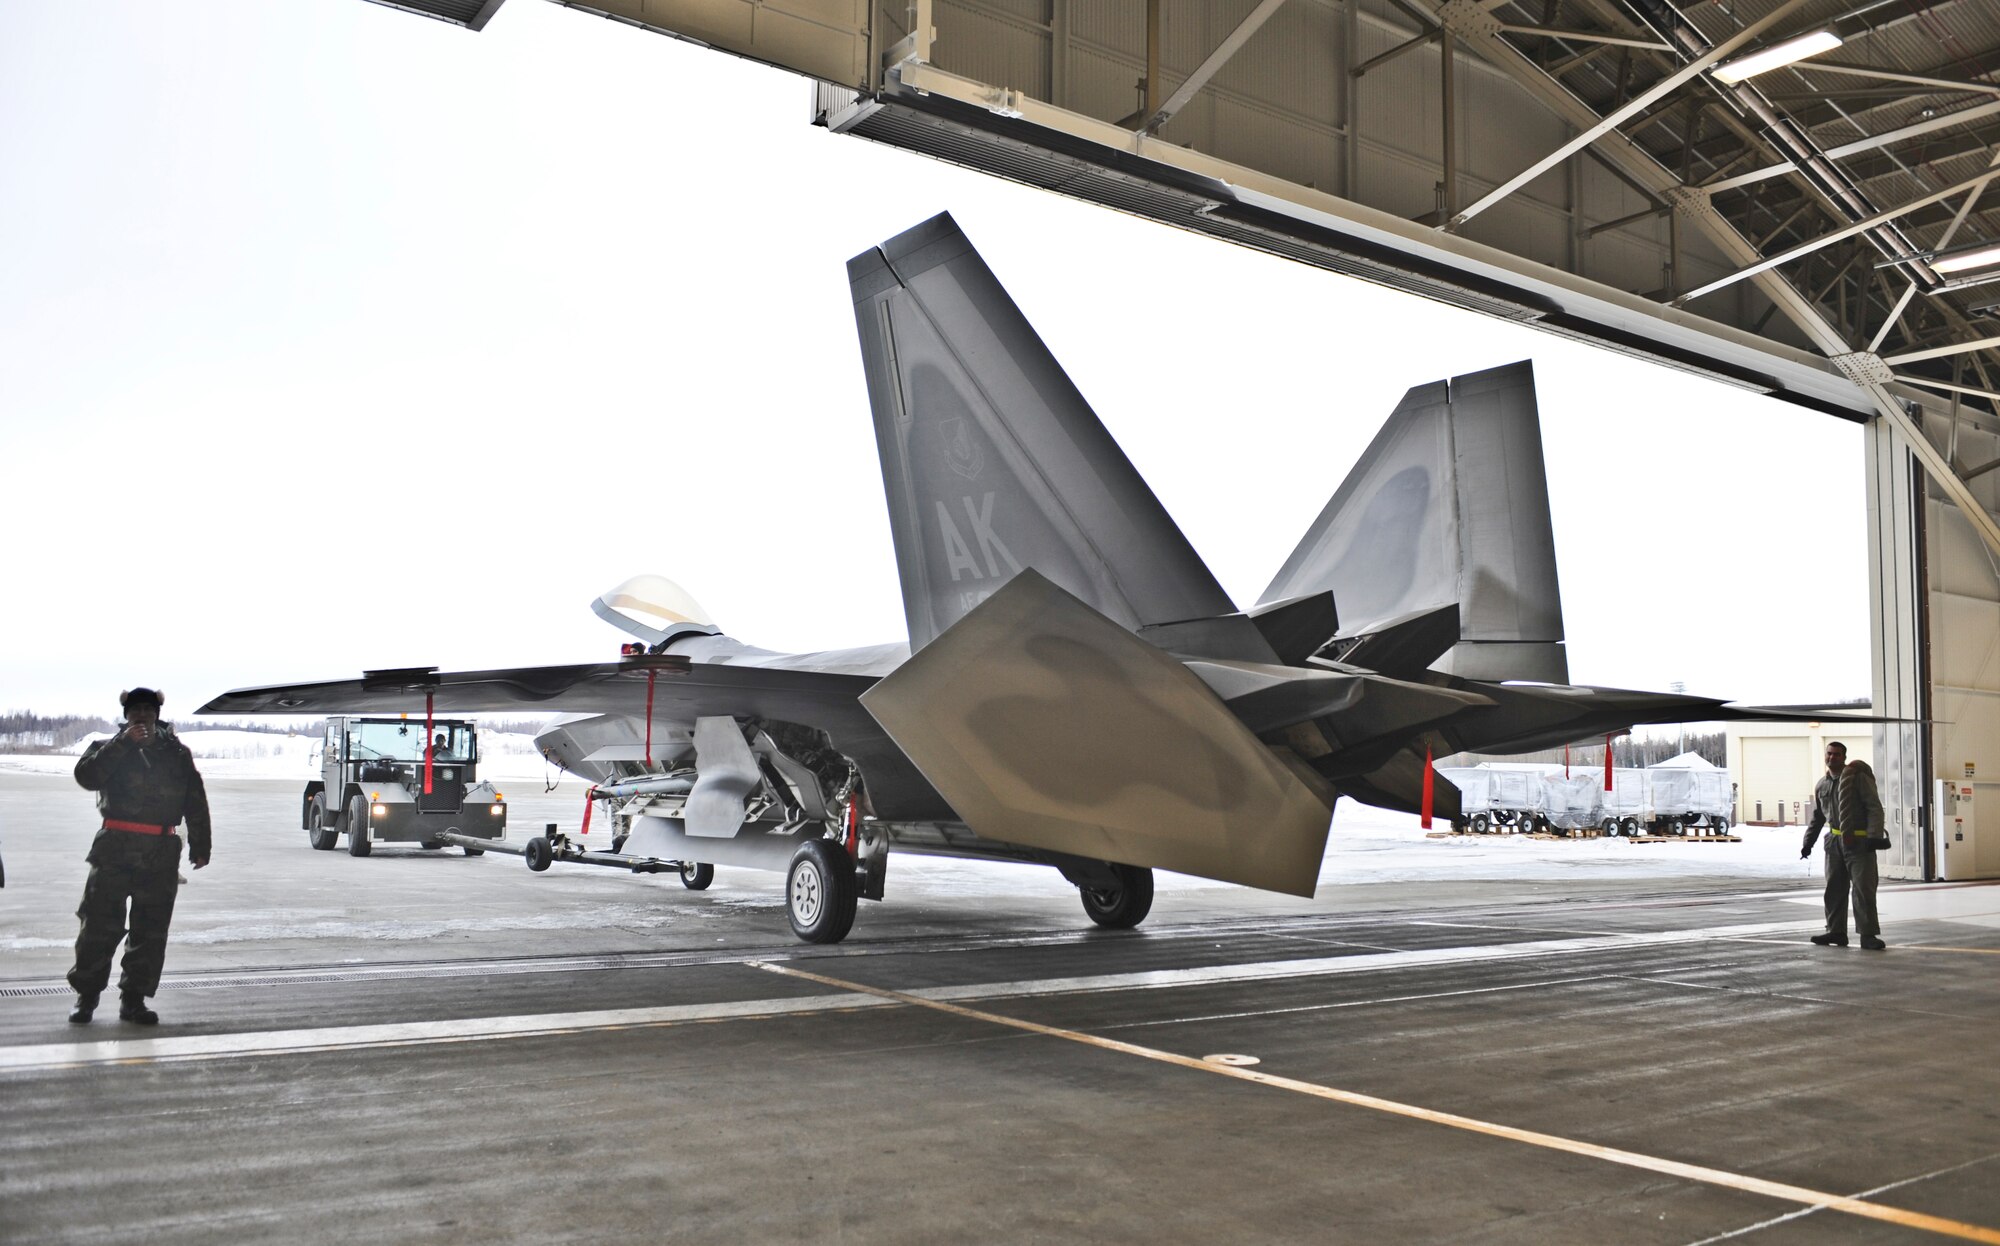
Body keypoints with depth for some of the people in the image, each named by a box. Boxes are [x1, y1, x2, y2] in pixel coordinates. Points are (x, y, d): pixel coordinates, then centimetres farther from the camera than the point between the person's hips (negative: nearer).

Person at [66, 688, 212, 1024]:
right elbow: (86, 776, -13)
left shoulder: (178, 754, 12)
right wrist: (124, 743, -16)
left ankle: (133, 999, 12)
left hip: (161, 856, 2)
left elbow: (196, 803, 14)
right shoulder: (109, 749, 8)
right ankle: (86, 995, 11)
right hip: (115, 849, -1)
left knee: (150, 932, 3)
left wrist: (199, 846, 11)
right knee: (100, 925, -2)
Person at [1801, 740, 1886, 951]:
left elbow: (1874, 808, -11)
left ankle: (1868, 935, -2)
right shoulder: (1822, 785, 12)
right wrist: (1808, 842, 19)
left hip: (1859, 842, -6)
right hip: (1834, 842, 6)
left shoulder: (1858, 777, -8)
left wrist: (1873, 835, -19)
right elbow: (1817, 817, 22)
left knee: (1863, 889, -6)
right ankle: (1836, 932, 18)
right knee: (1834, 889, 10)